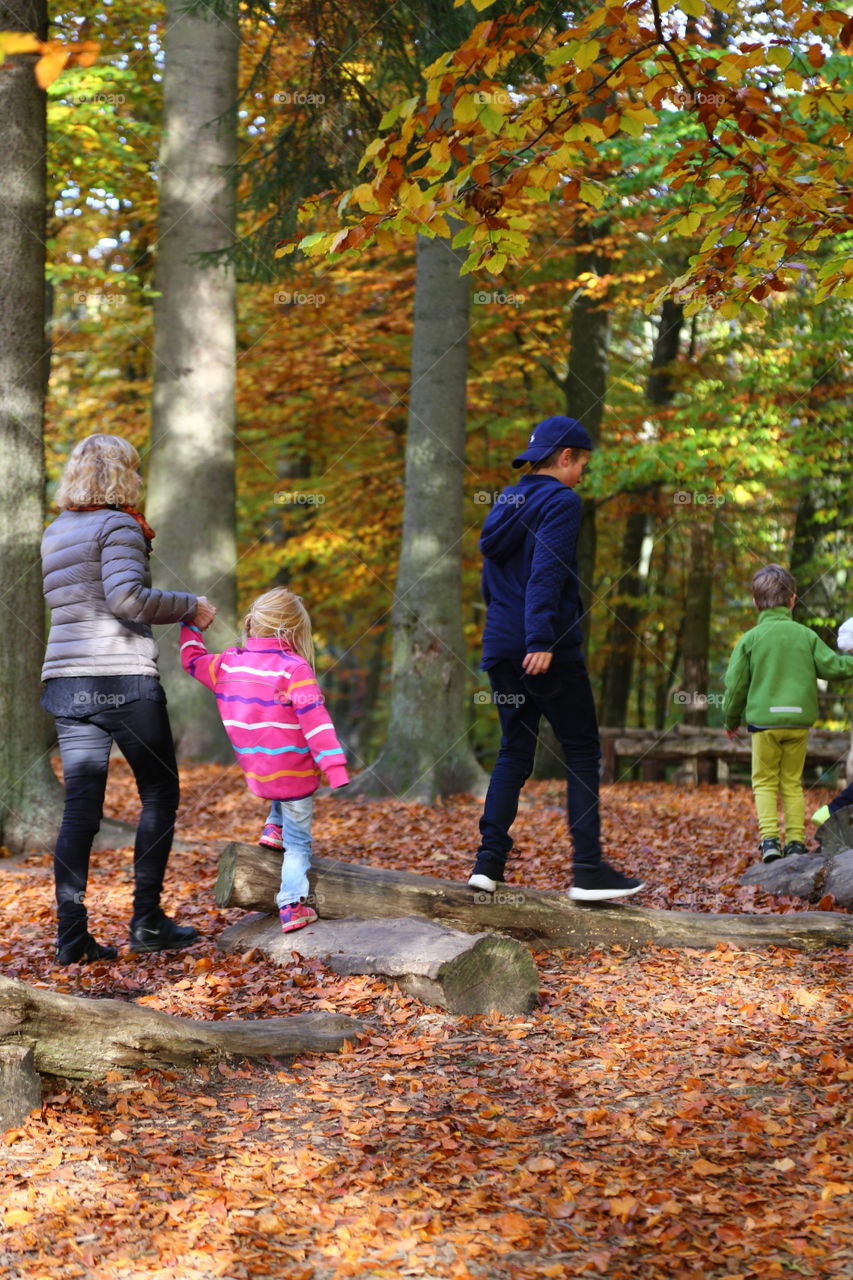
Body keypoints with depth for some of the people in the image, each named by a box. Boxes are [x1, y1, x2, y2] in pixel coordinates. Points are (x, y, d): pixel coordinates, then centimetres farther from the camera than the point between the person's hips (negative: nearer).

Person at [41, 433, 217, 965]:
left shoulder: (55, 534, 16)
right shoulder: (118, 526, -7)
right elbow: (127, 597, -20)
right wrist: (189, 606, -9)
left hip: (67, 681, 7)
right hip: (124, 678, -7)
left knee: (81, 807, 4)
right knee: (160, 795, 8)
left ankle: (72, 935, 0)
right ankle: (147, 920, 7)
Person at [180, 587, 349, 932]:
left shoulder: (228, 663, 2)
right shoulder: (295, 670, -15)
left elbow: (193, 659, 23)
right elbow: (315, 722, -21)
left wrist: (191, 624, 37)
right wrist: (334, 766, -22)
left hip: (255, 773, 5)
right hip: (294, 774, -5)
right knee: (298, 842, 8)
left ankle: (274, 828, 25)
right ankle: (292, 907, 3)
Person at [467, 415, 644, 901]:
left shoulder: (506, 502, 16)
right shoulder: (561, 501, -8)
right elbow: (546, 573, -20)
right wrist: (541, 639, -27)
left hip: (501, 647, 7)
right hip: (549, 650, -7)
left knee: (514, 751, 12)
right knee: (583, 750, 0)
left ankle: (489, 860, 3)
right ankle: (588, 869, -3)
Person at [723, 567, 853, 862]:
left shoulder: (750, 639, -1)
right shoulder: (806, 635, 2)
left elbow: (736, 685, 1)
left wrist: (731, 721, 14)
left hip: (763, 719, -2)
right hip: (799, 721, 2)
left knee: (765, 782, 7)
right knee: (792, 782, 12)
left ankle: (769, 838, -8)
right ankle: (796, 841, 6)